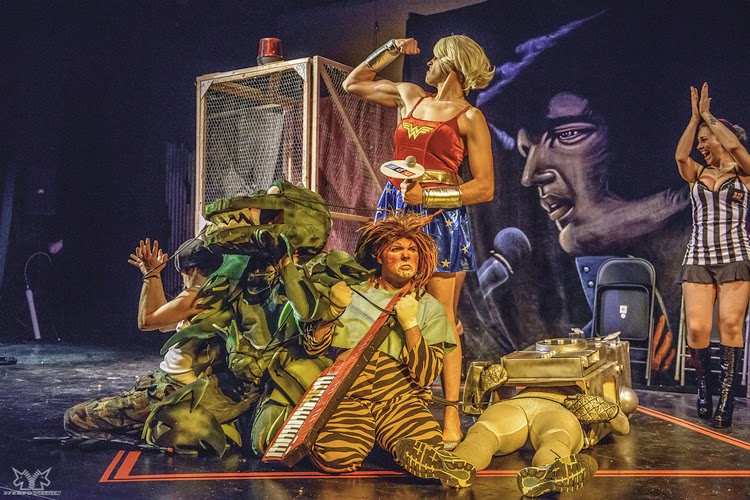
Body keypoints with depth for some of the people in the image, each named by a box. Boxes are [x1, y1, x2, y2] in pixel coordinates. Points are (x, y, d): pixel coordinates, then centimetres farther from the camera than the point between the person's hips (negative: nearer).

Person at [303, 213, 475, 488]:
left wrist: (410, 324, -10)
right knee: (333, 457, -27)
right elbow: (313, 347, 10)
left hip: (399, 395, -1)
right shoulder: (354, 292, 13)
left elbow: (425, 376, -1)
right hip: (346, 391, 1)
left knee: (429, 448, -32)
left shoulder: (430, 308, 10)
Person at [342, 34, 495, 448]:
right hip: (395, 212, 6)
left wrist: (427, 195, -14)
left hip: (440, 217, -6)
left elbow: (485, 187, -5)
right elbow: (353, 84, 29)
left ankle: (451, 416, -5)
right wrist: (391, 51, 20)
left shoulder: (469, 118, 0)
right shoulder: (410, 96, 17)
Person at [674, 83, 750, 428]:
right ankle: (704, 387, 13)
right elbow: (680, 155, -6)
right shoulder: (697, 174, 15)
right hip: (698, 259, 3)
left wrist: (708, 116, -1)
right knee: (697, 328, -9)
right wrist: (695, 117, -4)